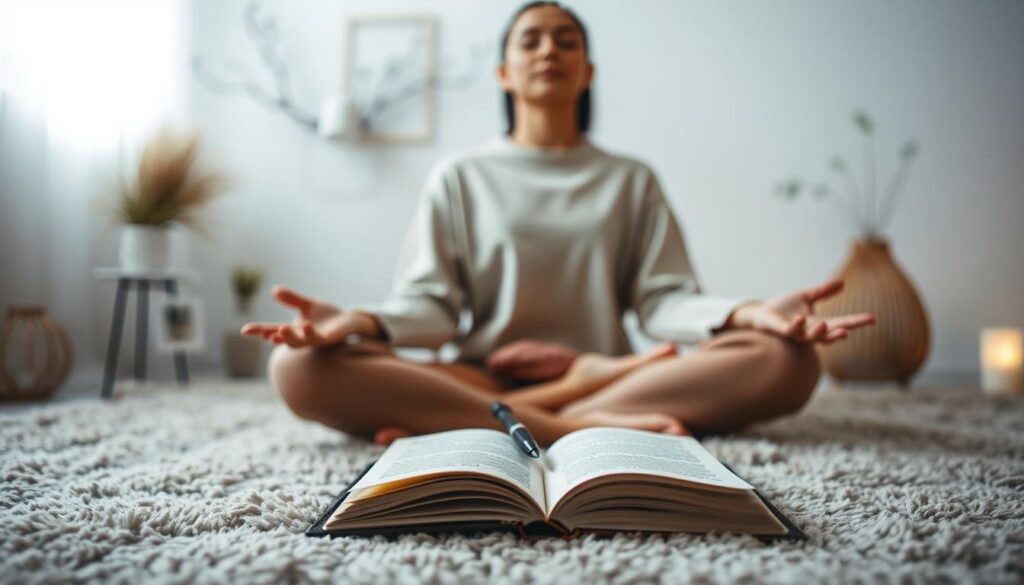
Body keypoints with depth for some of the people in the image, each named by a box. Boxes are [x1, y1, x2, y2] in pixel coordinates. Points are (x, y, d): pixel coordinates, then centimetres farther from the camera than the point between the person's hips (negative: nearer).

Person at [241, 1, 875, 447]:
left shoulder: (632, 181, 16)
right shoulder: (460, 175, 13)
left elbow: (666, 300, 4)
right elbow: (430, 304, 3)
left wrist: (747, 313, -18)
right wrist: (364, 321, -20)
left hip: (603, 371, 2)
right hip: (477, 381, -1)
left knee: (787, 361, -23)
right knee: (300, 365, -26)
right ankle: (580, 426, -31)